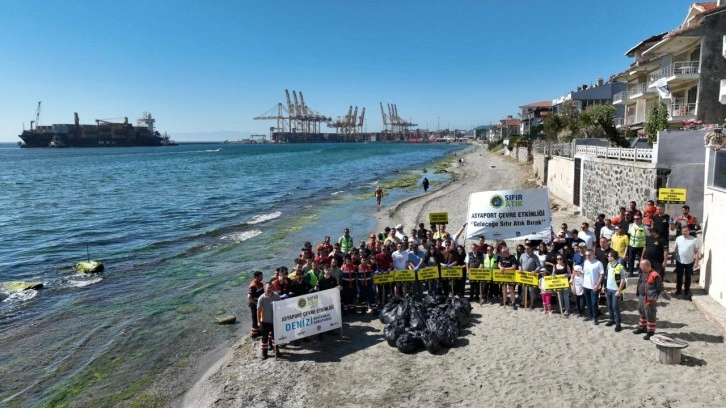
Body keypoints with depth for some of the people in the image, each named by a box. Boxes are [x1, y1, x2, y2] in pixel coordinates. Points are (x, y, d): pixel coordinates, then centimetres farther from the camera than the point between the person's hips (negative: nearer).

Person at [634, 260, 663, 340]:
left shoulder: (655, 275, -20)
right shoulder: (643, 273, 8)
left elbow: (660, 288, -15)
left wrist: (654, 297, -12)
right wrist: (637, 293, 16)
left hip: (649, 300, -9)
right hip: (641, 297, 9)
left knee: (650, 316, 1)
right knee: (642, 313, 22)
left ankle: (650, 332, 12)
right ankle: (642, 328, 39)